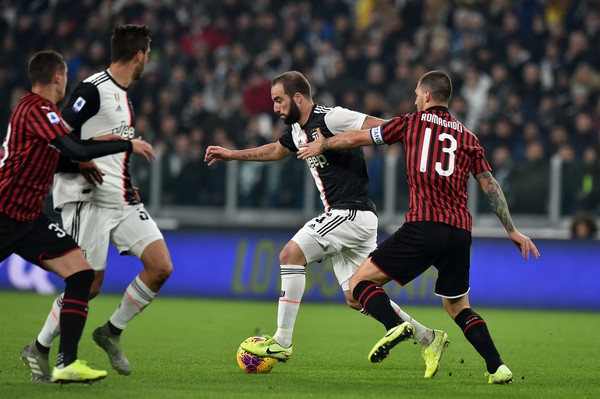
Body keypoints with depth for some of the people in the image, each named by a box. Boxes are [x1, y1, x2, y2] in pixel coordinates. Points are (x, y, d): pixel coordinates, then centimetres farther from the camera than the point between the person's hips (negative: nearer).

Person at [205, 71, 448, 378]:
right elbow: (275, 151, 36)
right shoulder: (298, 129, 14)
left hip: (352, 213, -9)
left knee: (291, 255, -14)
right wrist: (231, 154, 37)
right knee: (356, 298, 8)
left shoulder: (331, 118, -14)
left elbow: (386, 127, -16)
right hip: (341, 217, 9)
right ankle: (429, 339, 15)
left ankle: (281, 341, -11)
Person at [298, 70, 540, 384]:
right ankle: (497, 367, 2)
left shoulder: (412, 122, 11)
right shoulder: (468, 137, 19)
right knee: (457, 306, 20)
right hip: (460, 231, 5)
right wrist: (512, 231, 16)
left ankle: (395, 326, -26)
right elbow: (490, 186, 13)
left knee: (361, 281, 2)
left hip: (423, 225, -5)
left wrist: (322, 145, 36)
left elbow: (357, 138, 18)